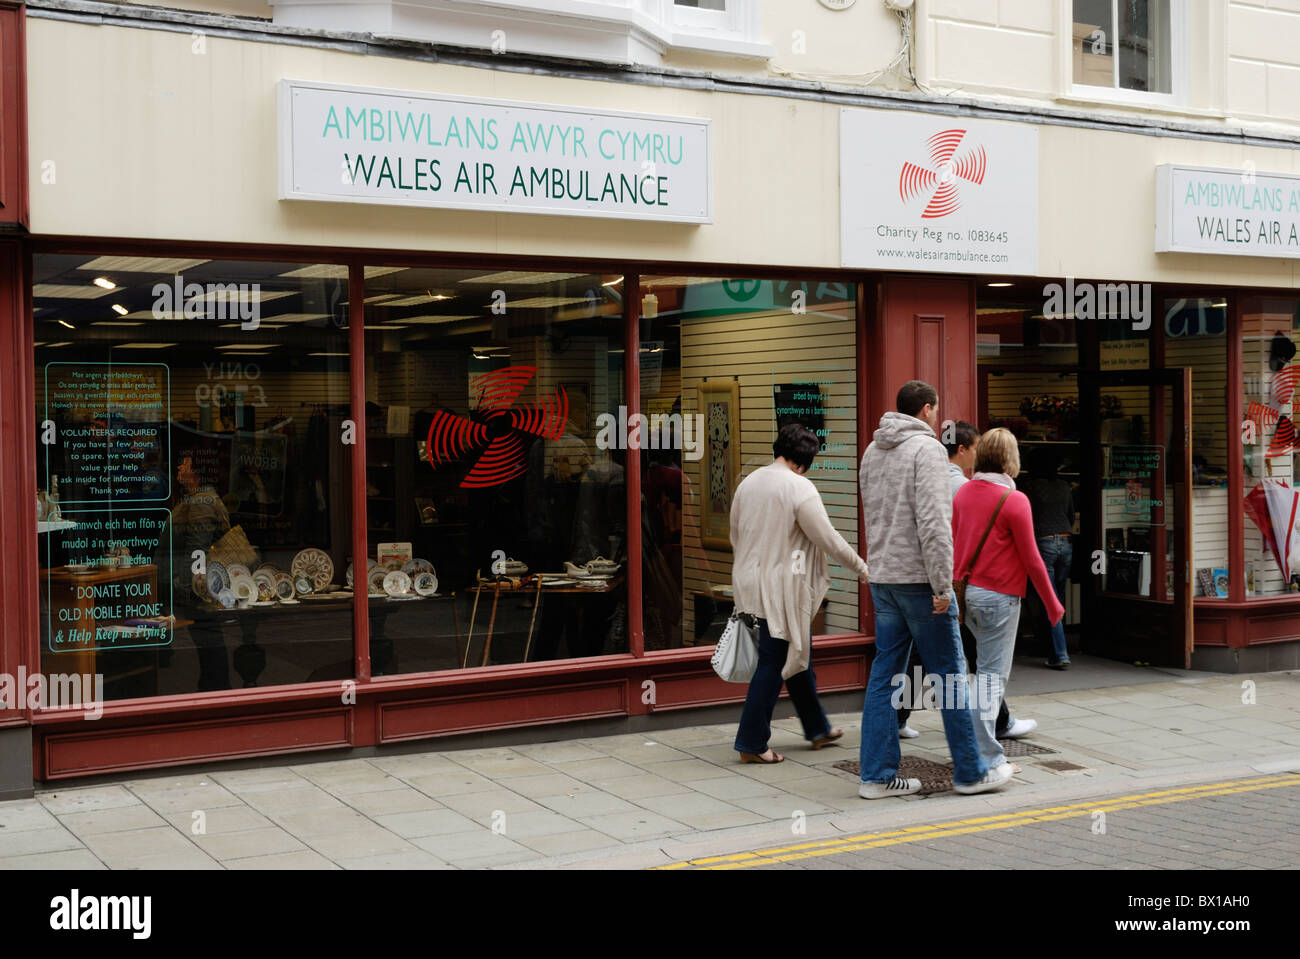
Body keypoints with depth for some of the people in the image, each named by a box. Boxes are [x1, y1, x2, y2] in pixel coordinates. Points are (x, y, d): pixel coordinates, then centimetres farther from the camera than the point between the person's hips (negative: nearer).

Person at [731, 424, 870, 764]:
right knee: (774, 663, -1)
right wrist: (860, 567, 1)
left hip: (753, 581, 8)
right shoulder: (800, 487, -16)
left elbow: (735, 535, 15)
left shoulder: (748, 483, 7)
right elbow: (829, 539, -12)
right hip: (782, 589, -8)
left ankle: (817, 728, 32)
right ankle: (751, 743, 3)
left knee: (797, 653, 19)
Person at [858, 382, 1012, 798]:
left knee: (884, 676, 9)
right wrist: (942, 585, -17)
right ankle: (970, 772, 10)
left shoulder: (872, 451, 14)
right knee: (950, 676, 2)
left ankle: (877, 775, 10)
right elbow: (933, 522, -19)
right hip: (918, 579, -8)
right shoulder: (926, 448, -12)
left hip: (881, 578, 8)